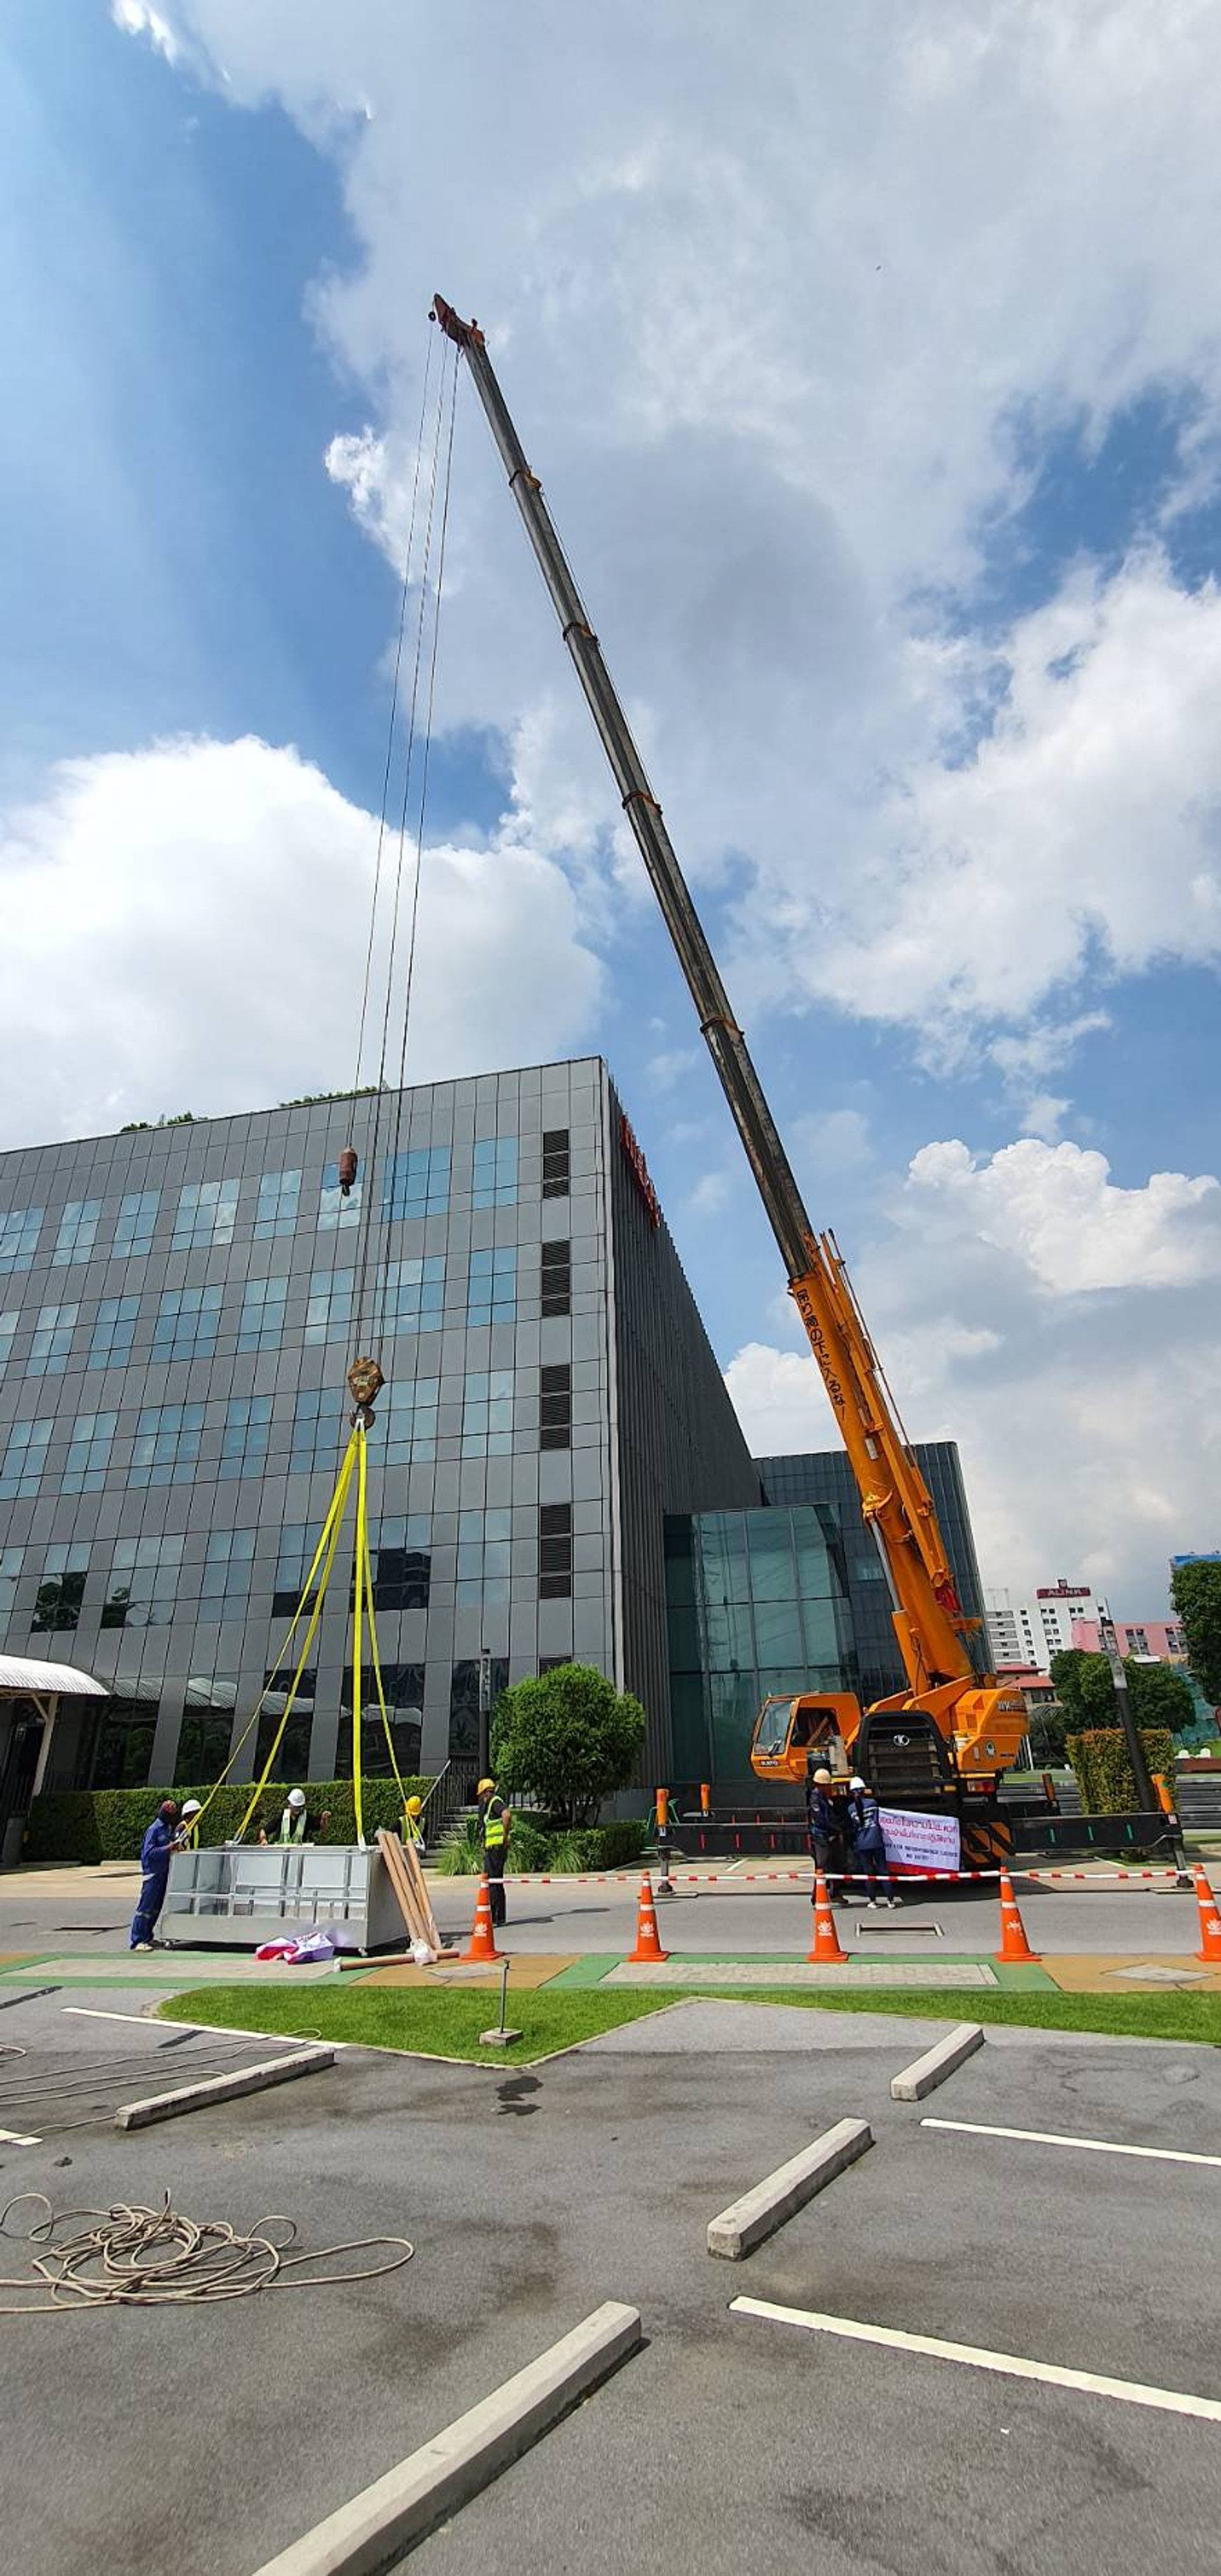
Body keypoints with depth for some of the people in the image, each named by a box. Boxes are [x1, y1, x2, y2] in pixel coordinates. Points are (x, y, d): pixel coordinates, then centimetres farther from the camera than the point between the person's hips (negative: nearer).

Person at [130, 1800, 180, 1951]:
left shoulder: (168, 1828, 9)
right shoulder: (154, 1829, -16)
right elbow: (149, 1852, -20)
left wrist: (175, 1843, 0)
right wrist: (168, 1848, -25)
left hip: (164, 1872, 9)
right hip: (153, 1872, -9)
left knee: (157, 1906, 14)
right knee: (146, 1906, -5)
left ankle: (147, 1937, 23)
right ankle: (137, 1941, -1)